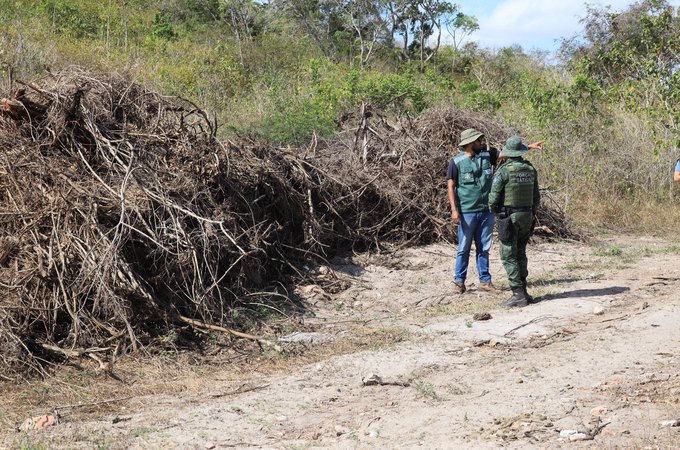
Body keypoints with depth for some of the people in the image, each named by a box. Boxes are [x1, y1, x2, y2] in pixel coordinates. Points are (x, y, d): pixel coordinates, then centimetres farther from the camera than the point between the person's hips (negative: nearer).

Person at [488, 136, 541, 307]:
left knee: (509, 256, -2)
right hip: (526, 216, 6)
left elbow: (494, 196, -13)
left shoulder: (504, 170, -13)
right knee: (520, 254, 16)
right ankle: (523, 291, 15)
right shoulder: (530, 169, 6)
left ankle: (518, 294, -6)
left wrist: (493, 210, 7)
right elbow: (536, 197, 11)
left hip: (508, 217, -6)